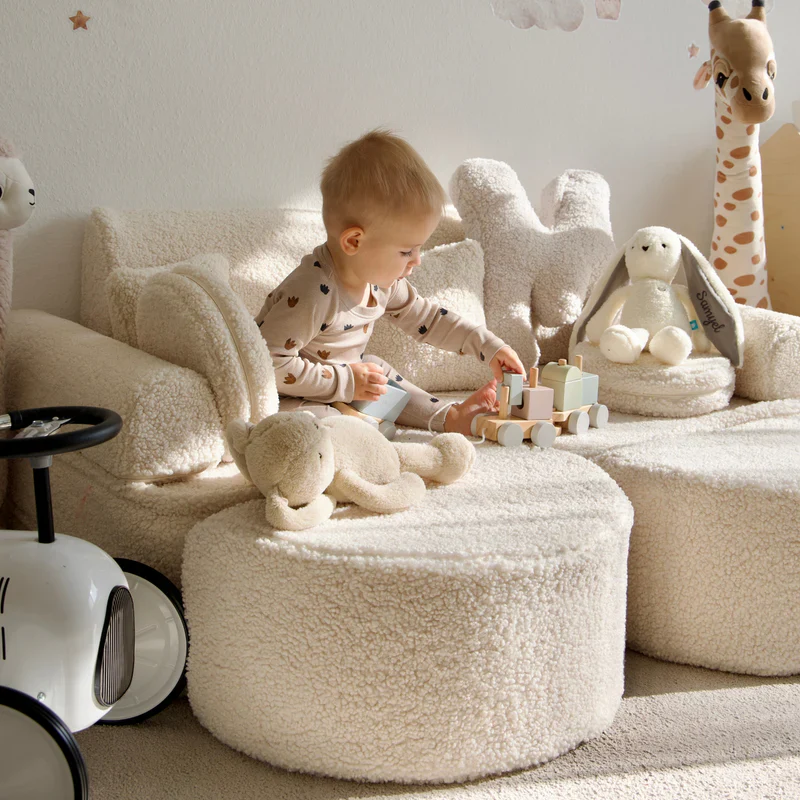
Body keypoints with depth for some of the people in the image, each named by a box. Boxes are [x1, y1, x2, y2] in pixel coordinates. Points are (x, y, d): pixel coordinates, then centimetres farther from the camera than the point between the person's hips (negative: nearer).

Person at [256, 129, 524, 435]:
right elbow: (268, 361, -33)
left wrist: (489, 346, 9)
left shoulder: (381, 281, -4)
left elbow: (424, 317, 12)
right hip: (287, 399, -9)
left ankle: (447, 416, 22)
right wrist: (344, 381, -29)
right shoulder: (310, 294, -33)